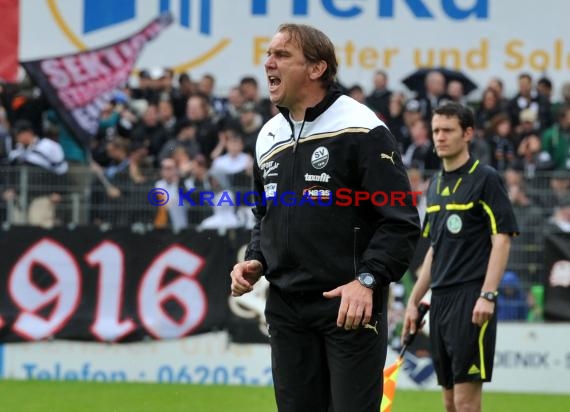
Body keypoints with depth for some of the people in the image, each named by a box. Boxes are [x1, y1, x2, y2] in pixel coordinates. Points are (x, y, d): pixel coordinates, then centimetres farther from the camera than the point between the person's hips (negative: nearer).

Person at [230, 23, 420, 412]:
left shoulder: (360, 129, -10)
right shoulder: (269, 137, 13)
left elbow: (401, 222, -13)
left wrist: (367, 280, -23)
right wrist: (255, 261, 7)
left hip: (350, 307, -7)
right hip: (286, 308, 7)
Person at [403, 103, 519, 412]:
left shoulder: (485, 179, -6)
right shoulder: (436, 184, 17)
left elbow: (502, 239, -11)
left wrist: (487, 296, -20)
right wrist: (414, 301, 20)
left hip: (471, 301, -8)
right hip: (440, 301, 8)